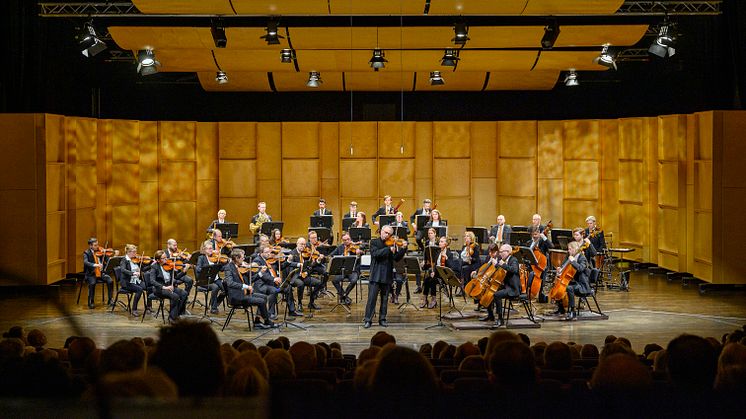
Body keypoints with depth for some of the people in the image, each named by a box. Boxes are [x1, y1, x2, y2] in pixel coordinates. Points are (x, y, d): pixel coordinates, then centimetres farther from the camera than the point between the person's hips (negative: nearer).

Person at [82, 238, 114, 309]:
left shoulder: (100, 252, 7)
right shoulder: (86, 253, -4)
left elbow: (106, 262, 3)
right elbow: (86, 262, -23)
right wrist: (95, 265, -38)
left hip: (100, 273, 3)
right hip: (91, 274, -3)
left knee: (110, 280, -21)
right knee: (92, 283, -32)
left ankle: (110, 300, -5)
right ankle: (90, 302, -13)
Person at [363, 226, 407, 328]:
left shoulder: (391, 244, 9)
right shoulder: (374, 242, 1)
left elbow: (397, 258, 0)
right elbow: (376, 254, -17)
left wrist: (403, 248, -14)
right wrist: (389, 249, -24)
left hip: (387, 276, 3)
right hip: (376, 275, -3)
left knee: (384, 299, 9)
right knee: (372, 298, -5)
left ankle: (382, 319, 17)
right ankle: (368, 320, -1)